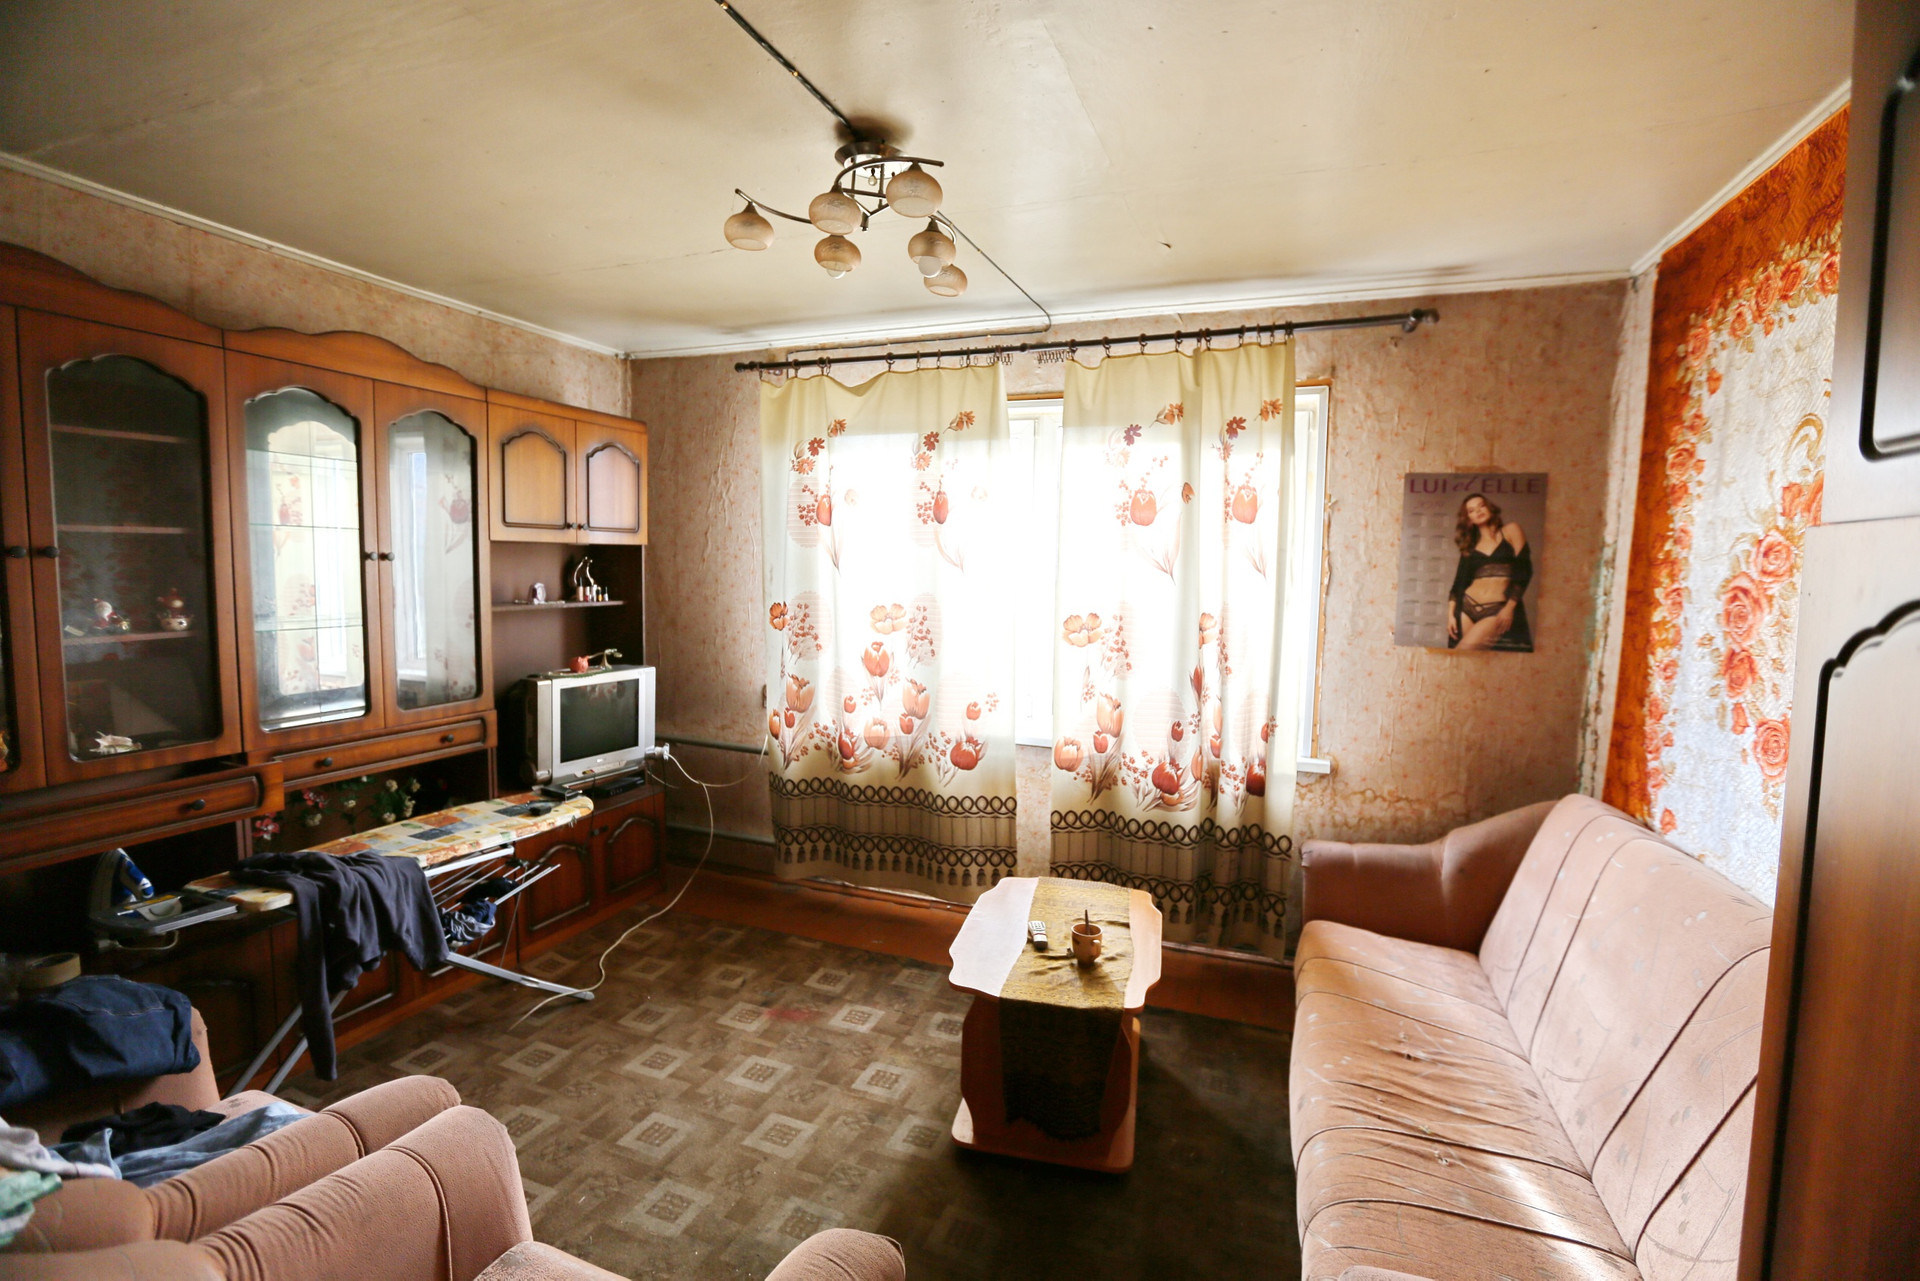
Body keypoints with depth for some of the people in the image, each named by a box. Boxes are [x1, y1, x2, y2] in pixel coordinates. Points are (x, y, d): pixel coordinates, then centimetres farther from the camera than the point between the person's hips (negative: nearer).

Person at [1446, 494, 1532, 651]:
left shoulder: (1511, 531, 7)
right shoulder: (1469, 546, 16)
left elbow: (1523, 571, -2)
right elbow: (1459, 583, 12)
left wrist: (1509, 607, -11)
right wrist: (1451, 613, -1)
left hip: (1499, 609, -4)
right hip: (1467, 607, 4)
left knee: (1466, 649, -23)